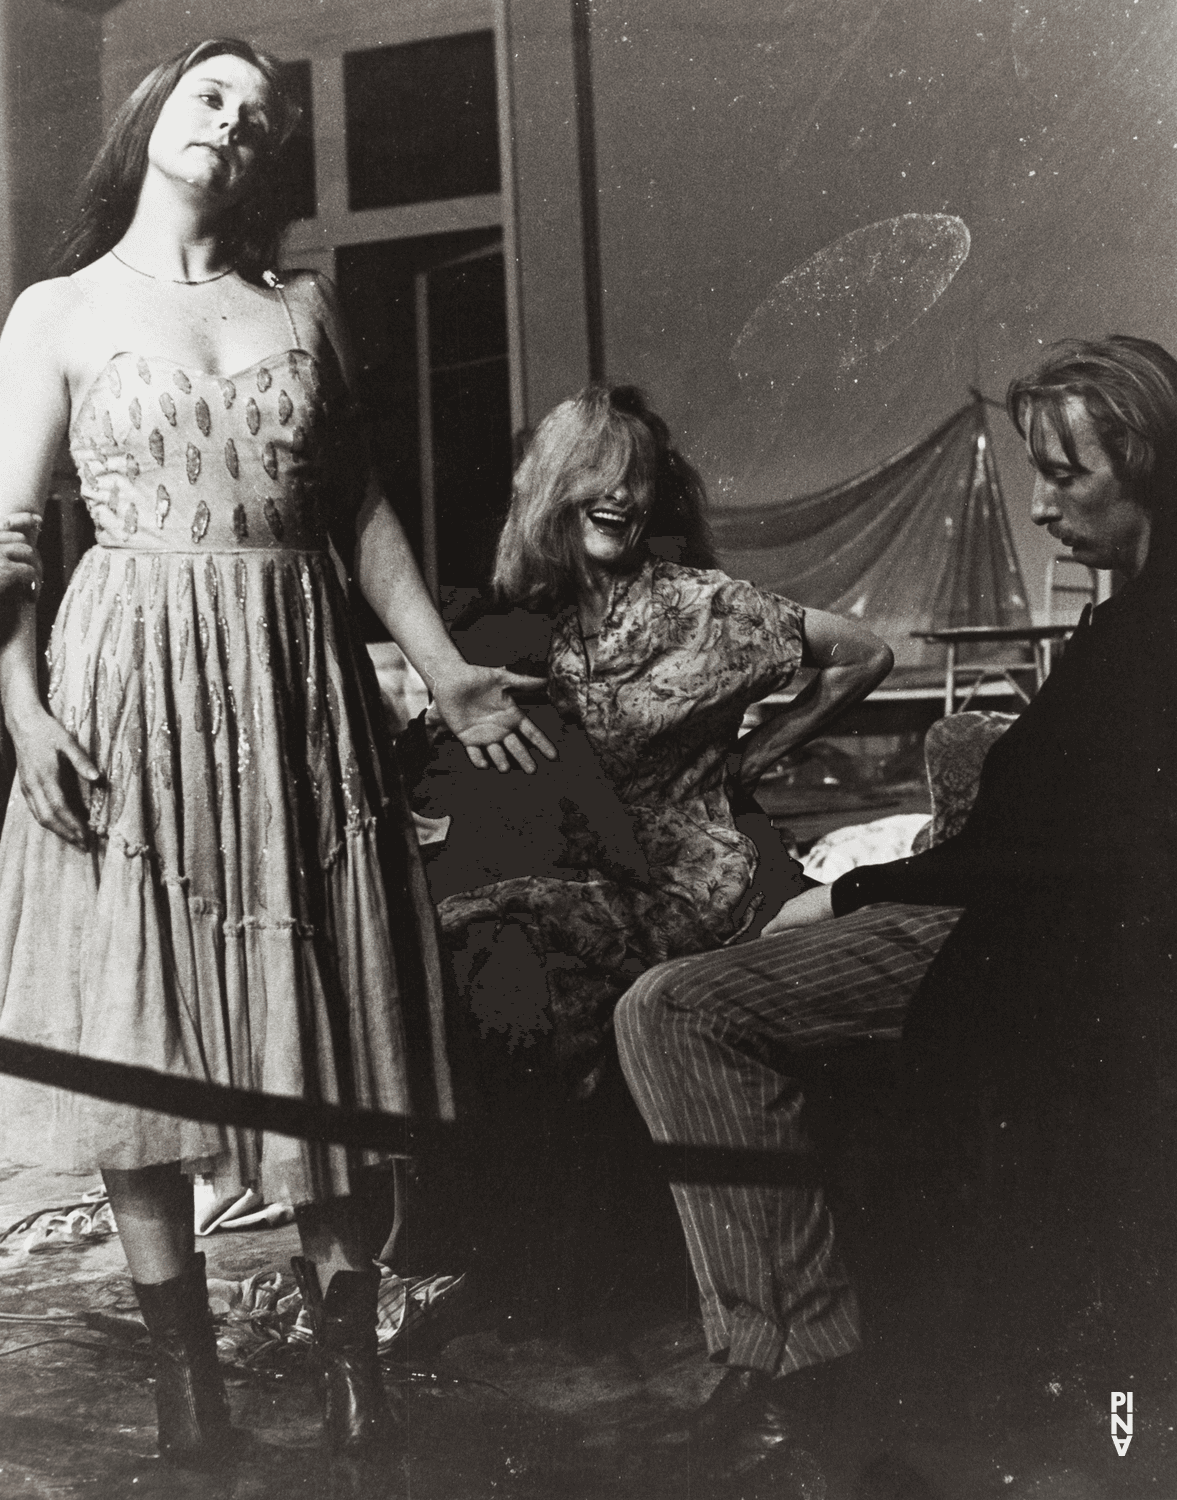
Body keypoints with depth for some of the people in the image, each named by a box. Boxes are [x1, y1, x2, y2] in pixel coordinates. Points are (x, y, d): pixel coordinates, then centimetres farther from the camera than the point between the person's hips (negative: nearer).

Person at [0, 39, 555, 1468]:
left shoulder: (303, 309, 14)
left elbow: (360, 509, 14)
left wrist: (447, 673, 7)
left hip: (297, 683, 2)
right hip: (129, 677, -2)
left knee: (318, 1029, 3)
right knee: (139, 1034, 0)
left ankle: (352, 1372, 14)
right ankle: (186, 1377, 13)